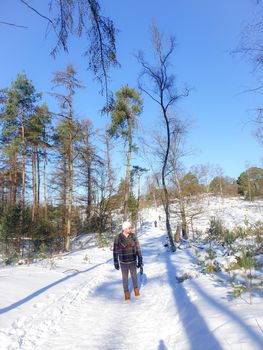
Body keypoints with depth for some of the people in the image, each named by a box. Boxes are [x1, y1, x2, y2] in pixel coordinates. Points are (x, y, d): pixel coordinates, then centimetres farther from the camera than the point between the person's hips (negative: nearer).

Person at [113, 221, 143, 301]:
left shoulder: (133, 236, -12)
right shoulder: (118, 238, -18)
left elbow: (138, 249, -7)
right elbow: (115, 251, -9)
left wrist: (140, 261, -6)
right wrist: (116, 263, -5)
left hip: (133, 261, 2)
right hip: (123, 262, -2)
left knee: (134, 276, 19)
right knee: (125, 278, 14)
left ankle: (136, 289, 45)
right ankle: (126, 292, 36)